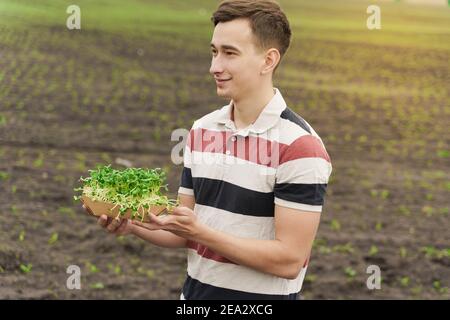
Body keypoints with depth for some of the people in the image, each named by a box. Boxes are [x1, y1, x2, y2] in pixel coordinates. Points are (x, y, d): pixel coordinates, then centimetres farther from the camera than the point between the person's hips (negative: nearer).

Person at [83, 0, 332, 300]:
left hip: (263, 294, -6)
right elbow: (185, 232, 8)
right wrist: (134, 225, -10)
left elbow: (289, 259, -20)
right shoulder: (202, 130, 3)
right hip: (195, 291, 6)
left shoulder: (299, 146, -18)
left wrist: (198, 231, -25)